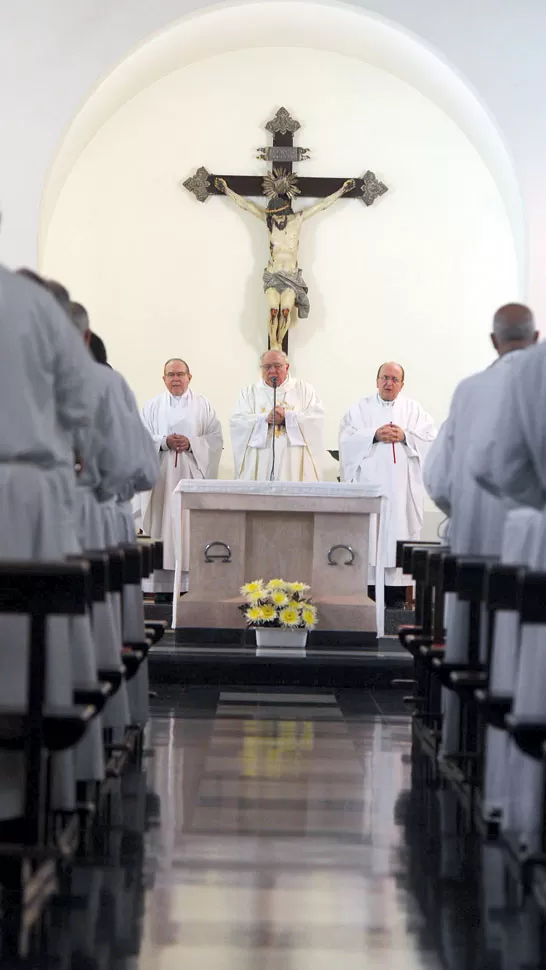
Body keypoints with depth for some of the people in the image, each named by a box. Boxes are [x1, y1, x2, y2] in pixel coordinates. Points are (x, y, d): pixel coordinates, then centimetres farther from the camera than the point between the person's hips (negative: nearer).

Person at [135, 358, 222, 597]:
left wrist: (191, 443, -11)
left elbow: (215, 438, 4)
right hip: (161, 476, 0)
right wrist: (164, 442, -12)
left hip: (192, 476, 0)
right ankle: (163, 585, -4)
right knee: (163, 523, -5)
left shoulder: (203, 406, 10)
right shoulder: (152, 406, 11)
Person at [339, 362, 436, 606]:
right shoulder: (360, 408, 13)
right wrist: (374, 435, -11)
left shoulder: (414, 409, 15)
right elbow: (346, 438, 1)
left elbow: (430, 438, 5)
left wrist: (405, 436, -9)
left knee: (399, 528, -5)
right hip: (369, 481, 0)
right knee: (369, 529, -7)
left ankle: (396, 593, -4)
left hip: (402, 484, 0)